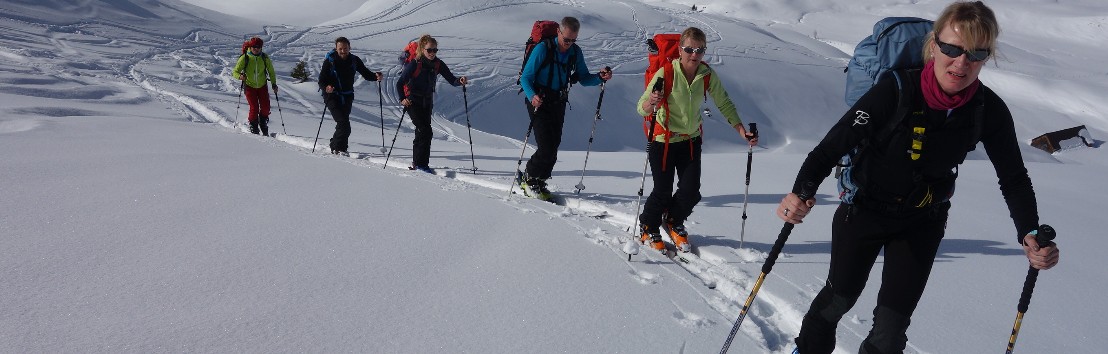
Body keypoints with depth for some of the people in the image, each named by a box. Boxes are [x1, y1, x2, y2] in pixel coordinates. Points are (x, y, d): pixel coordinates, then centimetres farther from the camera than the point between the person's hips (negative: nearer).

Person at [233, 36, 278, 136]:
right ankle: (254, 129, 7)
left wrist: (274, 84, 1)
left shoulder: (265, 58, -4)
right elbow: (235, 71, -8)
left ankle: (264, 127, 18)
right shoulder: (245, 58, -11)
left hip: (262, 86, 2)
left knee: (265, 107, -5)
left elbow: (271, 72, 8)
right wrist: (240, 76, -30)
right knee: (254, 108, -11)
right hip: (249, 86, -2)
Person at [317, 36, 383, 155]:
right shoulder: (330, 61, -8)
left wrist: (376, 77, -12)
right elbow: (322, 80, -9)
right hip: (332, 96, -4)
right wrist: (326, 87, -31)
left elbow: (366, 74, 9)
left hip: (347, 97, 4)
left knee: (343, 123, 9)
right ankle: (340, 148, -7)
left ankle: (335, 146, 27)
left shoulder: (354, 60, 2)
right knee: (344, 123, -18)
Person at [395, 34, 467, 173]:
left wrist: (460, 81, -28)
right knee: (425, 131, -16)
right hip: (413, 102, -6)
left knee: (421, 132, 14)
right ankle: (421, 164, -9)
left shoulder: (438, 64, -3)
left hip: (427, 102, 6)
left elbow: (451, 80, -6)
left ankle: (417, 163, 28)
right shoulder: (414, 64, -17)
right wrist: (402, 99, -27)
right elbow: (399, 83, -14)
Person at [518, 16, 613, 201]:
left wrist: (600, 77, -13)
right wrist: (532, 96, -33)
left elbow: (584, 78, 8)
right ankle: (529, 179, 9)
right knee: (547, 148, -13)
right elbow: (525, 78, -14)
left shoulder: (575, 52, 1)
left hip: (558, 104, 6)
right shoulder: (543, 49, -15)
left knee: (553, 146, 8)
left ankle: (539, 182, 24)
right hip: (539, 102, -6)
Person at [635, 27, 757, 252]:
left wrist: (742, 131, -8)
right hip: (663, 140, -4)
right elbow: (642, 108, -21)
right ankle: (648, 228, 28)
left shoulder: (708, 75, -8)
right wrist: (651, 103, -44)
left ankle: (674, 222, 32)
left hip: (691, 140, 4)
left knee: (691, 191, 0)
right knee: (662, 192, -1)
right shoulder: (666, 73, -19)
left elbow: (724, 104, 2)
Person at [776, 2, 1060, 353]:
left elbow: (1013, 178, -6)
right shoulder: (896, 91, -29)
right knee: (840, 297, 19)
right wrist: (802, 189, -48)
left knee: (892, 325, 0)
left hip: (923, 222, 2)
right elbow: (838, 140, -31)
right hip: (865, 208, -2)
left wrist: (1031, 236, -20)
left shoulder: (989, 112, -18)